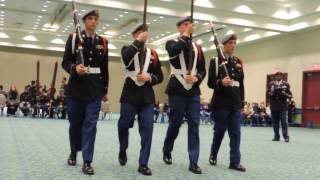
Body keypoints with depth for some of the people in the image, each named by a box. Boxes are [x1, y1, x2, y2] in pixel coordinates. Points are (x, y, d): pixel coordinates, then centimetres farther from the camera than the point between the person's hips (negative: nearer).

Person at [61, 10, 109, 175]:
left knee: (90, 124, -5)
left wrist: (105, 89, 10)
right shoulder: (74, 38, 2)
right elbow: (65, 62, -1)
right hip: (76, 87, -1)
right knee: (75, 122, 9)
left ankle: (87, 161, -2)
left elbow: (105, 67, 12)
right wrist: (74, 68, -24)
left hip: (95, 89, 1)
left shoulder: (103, 42, 9)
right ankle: (74, 152, 32)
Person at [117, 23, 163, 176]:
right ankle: (122, 151, 37)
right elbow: (126, 57, -23)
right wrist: (139, 41, -16)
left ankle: (143, 163, 2)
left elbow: (160, 76, 11)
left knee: (147, 128, -5)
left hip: (147, 96, 2)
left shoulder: (153, 54, 11)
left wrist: (149, 78, -9)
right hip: (130, 94, -2)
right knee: (124, 125, 8)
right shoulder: (127, 49, 4)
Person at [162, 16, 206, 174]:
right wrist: (185, 35, -12)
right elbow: (174, 50, -22)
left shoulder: (197, 48, 15)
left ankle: (193, 162, 3)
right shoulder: (172, 43, 4)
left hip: (193, 92, 4)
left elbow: (202, 69, 13)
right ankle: (167, 152, 29)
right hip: (177, 91, -3)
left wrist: (197, 78, -8)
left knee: (194, 125, -1)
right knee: (175, 123, 5)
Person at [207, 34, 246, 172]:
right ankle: (213, 155, 27)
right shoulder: (215, 61, -2)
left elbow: (241, 83, 16)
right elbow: (210, 83, -8)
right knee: (219, 131, 6)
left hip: (235, 104, 4)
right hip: (221, 103, -4)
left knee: (236, 133, 1)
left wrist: (242, 101, 12)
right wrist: (221, 82, -28)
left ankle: (235, 162, 5)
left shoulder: (239, 62, 14)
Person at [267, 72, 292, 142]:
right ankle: (276, 136, 13)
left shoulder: (286, 84, 3)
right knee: (275, 122, 5)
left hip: (282, 107, -2)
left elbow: (290, 96, 2)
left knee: (284, 122, -6)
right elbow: (268, 93, 9)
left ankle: (286, 136, -1)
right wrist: (271, 93, -12)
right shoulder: (271, 84, 9)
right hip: (273, 106, 2)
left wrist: (285, 94, -17)